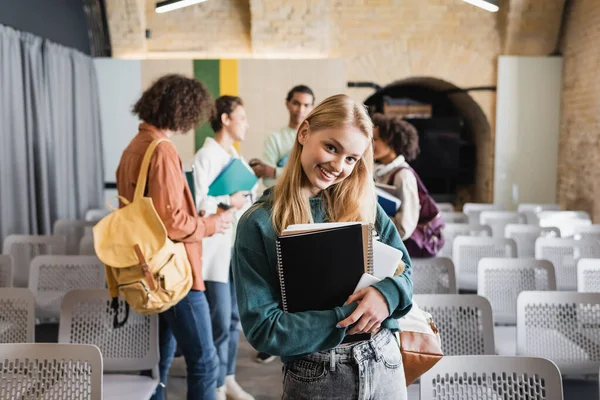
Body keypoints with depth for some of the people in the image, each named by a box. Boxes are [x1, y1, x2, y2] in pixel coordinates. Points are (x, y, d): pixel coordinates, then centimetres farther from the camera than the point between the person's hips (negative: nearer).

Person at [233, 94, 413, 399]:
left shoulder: (363, 205, 1)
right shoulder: (258, 224, -11)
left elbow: (402, 267, 5)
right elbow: (262, 327, -13)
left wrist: (387, 293, -18)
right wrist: (348, 316, -19)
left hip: (384, 364, 4)